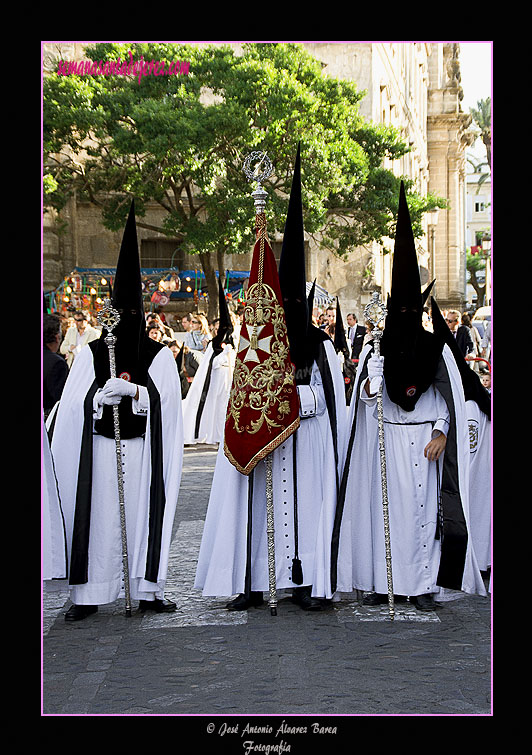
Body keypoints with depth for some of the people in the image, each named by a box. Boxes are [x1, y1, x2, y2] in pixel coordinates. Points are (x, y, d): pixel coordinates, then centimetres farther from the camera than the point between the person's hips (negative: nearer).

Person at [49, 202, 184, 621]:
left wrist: (131, 390, -20)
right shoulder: (92, 352, 8)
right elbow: (76, 400, 1)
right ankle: (87, 594, 4)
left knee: (144, 512, 0)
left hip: (143, 449, 0)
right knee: (98, 515, -1)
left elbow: (166, 397, -6)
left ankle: (148, 590, 8)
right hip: (100, 449, 0)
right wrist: (102, 394, -18)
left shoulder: (159, 354, 7)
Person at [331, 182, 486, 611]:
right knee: (385, 507, 1)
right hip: (387, 439, 1)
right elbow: (364, 398, -1)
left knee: (424, 508, -3)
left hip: (425, 441, -1)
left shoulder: (438, 350, 3)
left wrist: (441, 434, -11)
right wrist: (370, 383, -23)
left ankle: (423, 585, 3)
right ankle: (383, 582, 8)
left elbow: (451, 398, 0)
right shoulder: (376, 350, 6)